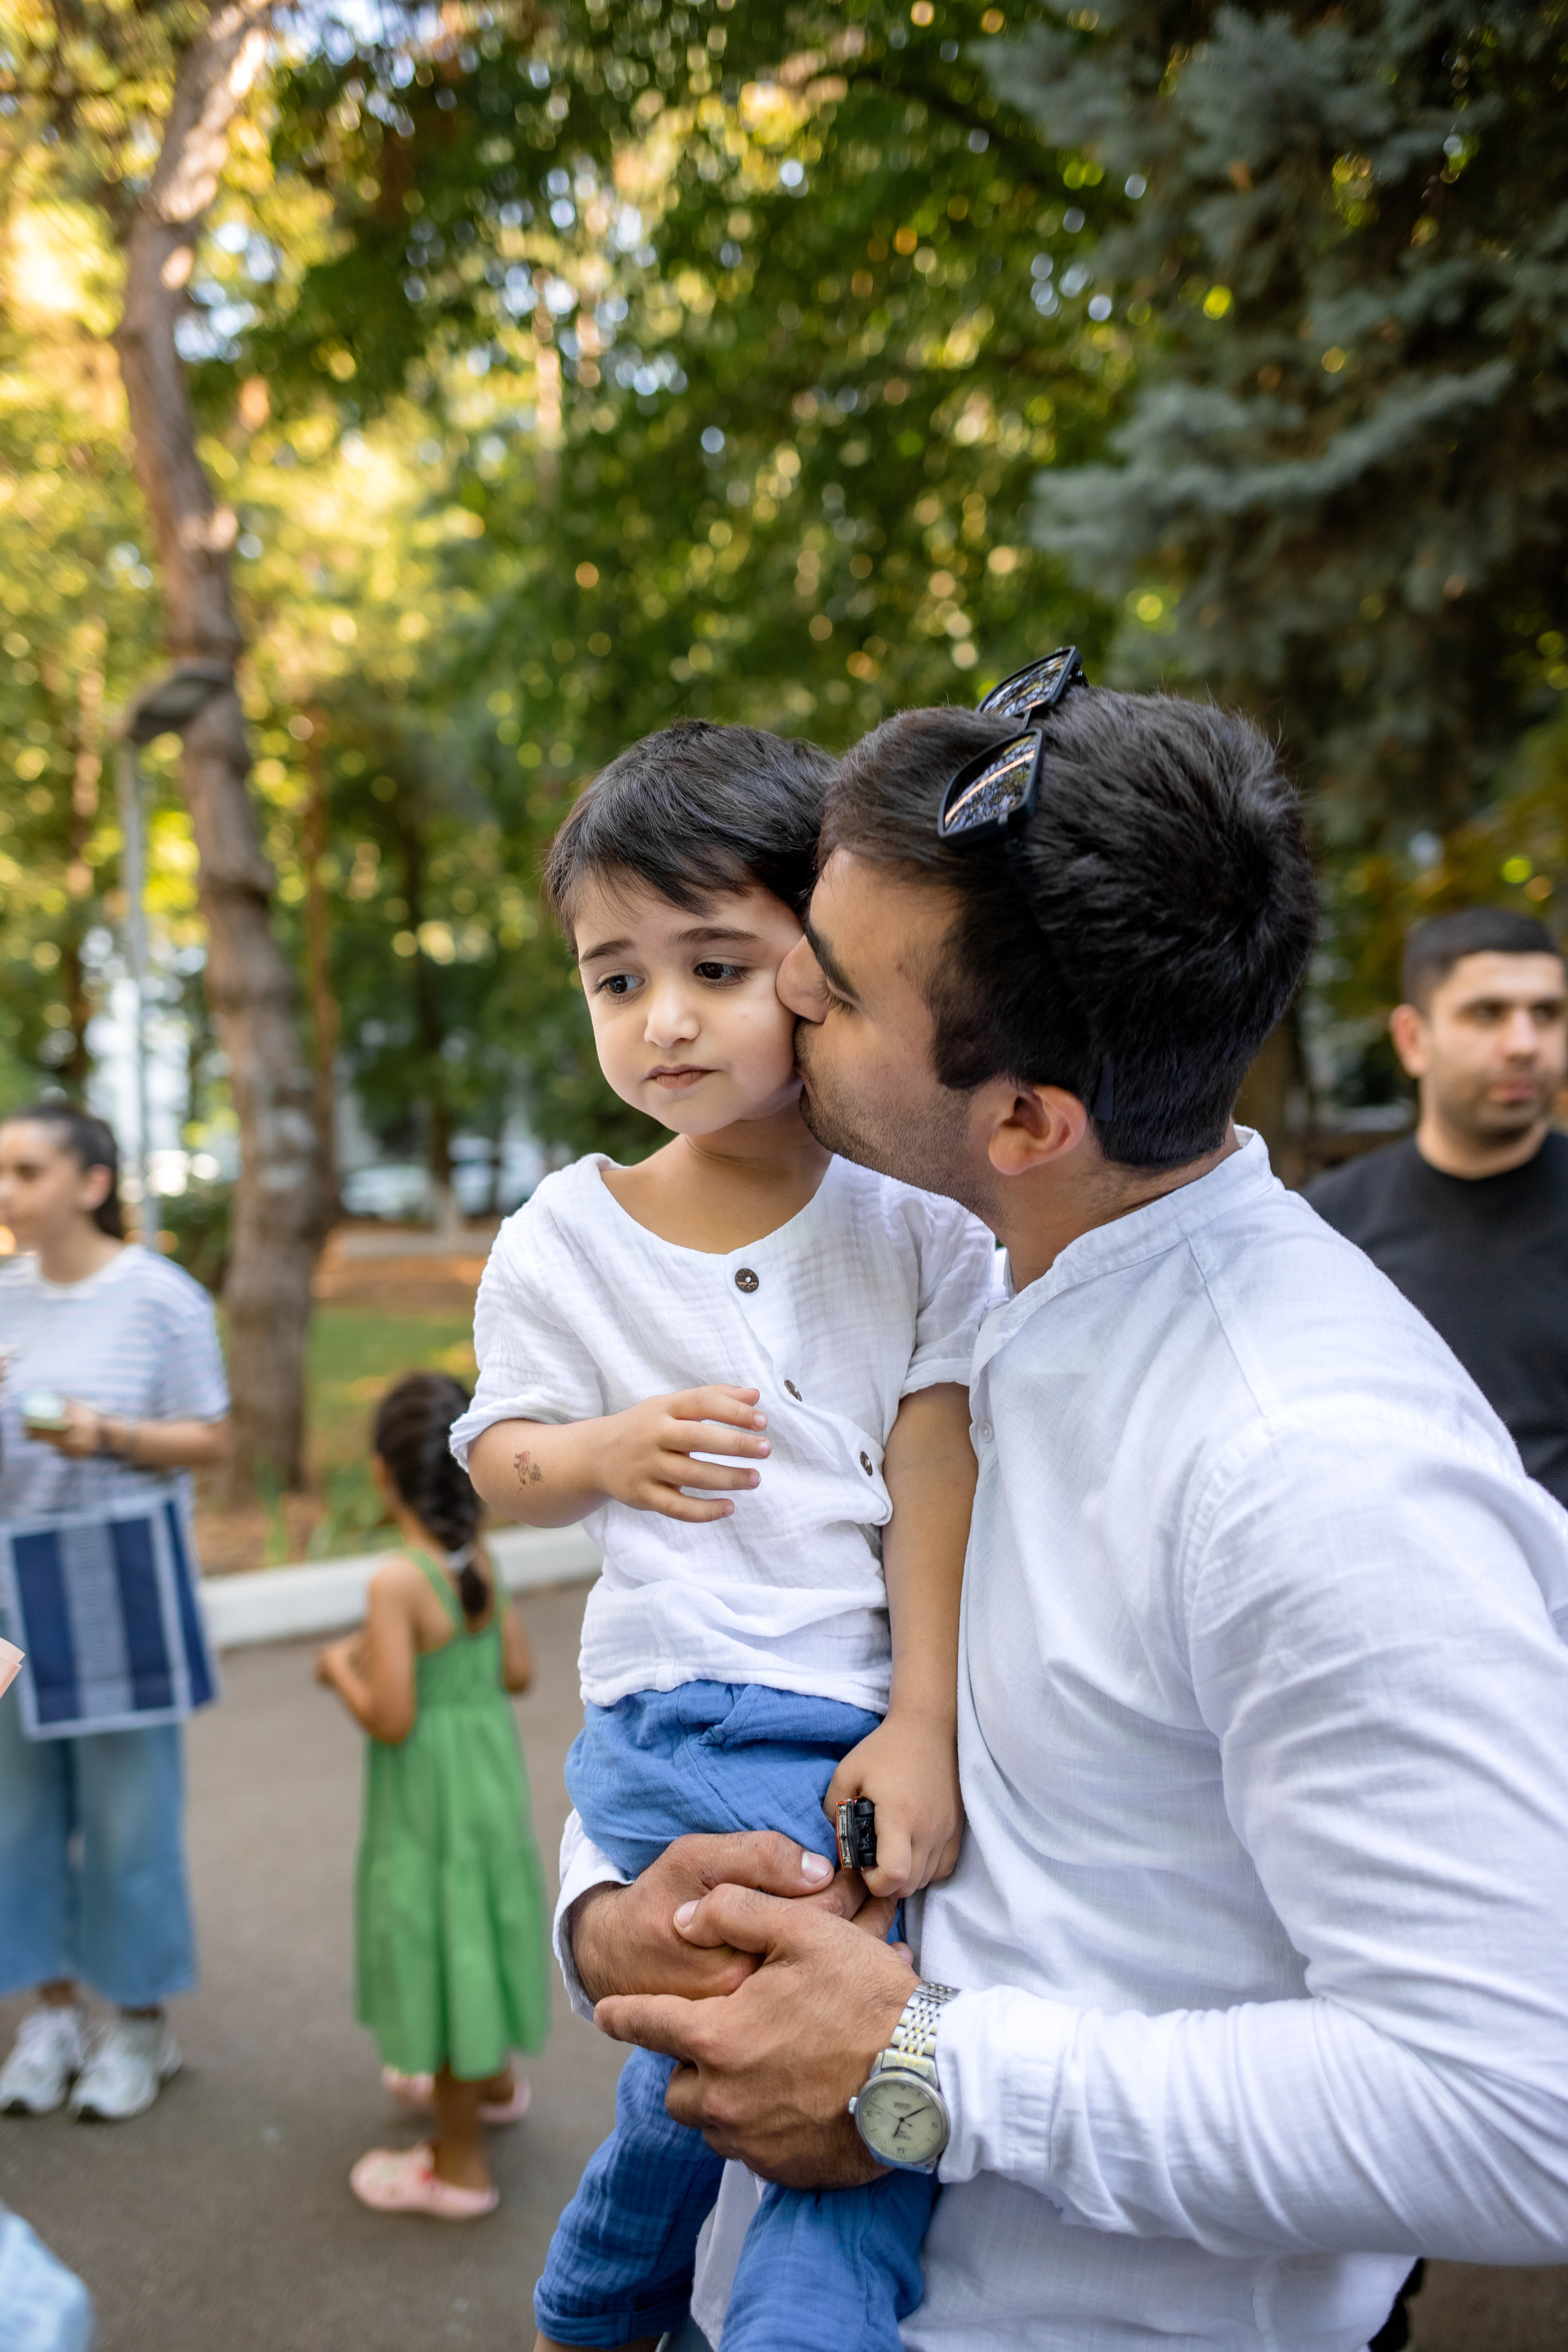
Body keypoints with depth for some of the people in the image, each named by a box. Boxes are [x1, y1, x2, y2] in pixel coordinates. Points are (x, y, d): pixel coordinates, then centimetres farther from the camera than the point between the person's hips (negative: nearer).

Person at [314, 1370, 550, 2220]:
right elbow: (518, 1672, 3)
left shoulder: (397, 1583, -26)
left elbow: (391, 1720, -25)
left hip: (430, 1792, -7)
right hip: (492, 1769, 7)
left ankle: (459, 2166, 27)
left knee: (442, 1950, 9)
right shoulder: (482, 1558, -5)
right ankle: (492, 2078, 53)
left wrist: (340, 1668, -9)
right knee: (467, 1933, 28)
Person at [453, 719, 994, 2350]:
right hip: (688, 1729, -1)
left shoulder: (919, 1214, -1)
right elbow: (503, 1466, 9)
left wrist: (927, 1725, -11)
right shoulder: (561, 1241, 2)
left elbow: (939, 1470, -4)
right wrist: (608, 1450, -14)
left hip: (896, 1715, 1)